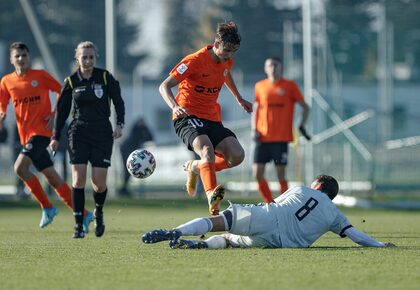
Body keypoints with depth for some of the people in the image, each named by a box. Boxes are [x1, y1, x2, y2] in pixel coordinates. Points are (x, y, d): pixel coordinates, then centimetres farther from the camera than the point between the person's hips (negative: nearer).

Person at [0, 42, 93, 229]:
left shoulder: (40, 76, -3)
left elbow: (63, 92, 4)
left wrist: (55, 114, -7)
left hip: (41, 131, -5)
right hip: (25, 134, 5)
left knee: (20, 167, -22)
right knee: (51, 177, 6)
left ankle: (47, 207, -7)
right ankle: (84, 214, 14)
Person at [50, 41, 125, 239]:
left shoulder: (105, 77, 0)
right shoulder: (71, 81, 4)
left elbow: (118, 102, 5)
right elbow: (62, 110, 10)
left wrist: (120, 124, -9)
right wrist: (56, 137, 10)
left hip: (102, 134, -1)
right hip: (78, 133, 1)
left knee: (99, 183, -5)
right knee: (78, 179, -11)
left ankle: (99, 212, 28)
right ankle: (78, 225, -3)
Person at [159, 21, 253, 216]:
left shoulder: (227, 61, 6)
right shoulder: (195, 61, -15)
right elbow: (164, 86, -17)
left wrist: (239, 99, 40)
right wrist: (175, 107, -36)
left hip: (212, 119, 7)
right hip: (188, 117, -7)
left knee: (237, 156, -13)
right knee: (207, 150, -36)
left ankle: (196, 167, 11)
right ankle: (211, 194, -54)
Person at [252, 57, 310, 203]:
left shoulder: (289, 86, 2)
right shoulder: (260, 86, 10)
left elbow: (305, 107, 6)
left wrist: (301, 125, -6)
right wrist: (254, 129, 5)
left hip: (281, 138, -3)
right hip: (263, 138, 3)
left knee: (281, 175, -5)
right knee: (257, 174, -4)